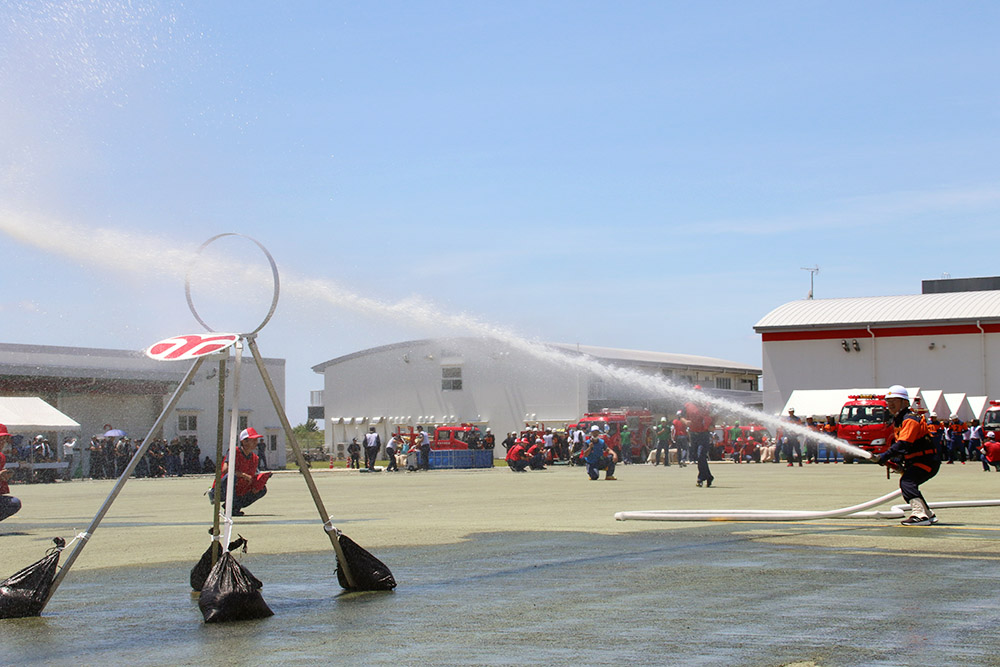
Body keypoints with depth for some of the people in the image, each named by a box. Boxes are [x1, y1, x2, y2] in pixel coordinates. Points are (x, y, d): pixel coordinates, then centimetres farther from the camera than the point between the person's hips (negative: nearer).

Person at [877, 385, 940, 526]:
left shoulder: (910, 420, -19)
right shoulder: (897, 421, 15)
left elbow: (904, 444, -30)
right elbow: (900, 444, 19)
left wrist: (887, 455, -34)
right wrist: (896, 459, 3)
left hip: (928, 461, -11)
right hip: (915, 461, 11)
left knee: (907, 482, -27)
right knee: (907, 484, 21)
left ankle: (919, 514, -35)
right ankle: (929, 515, 35)